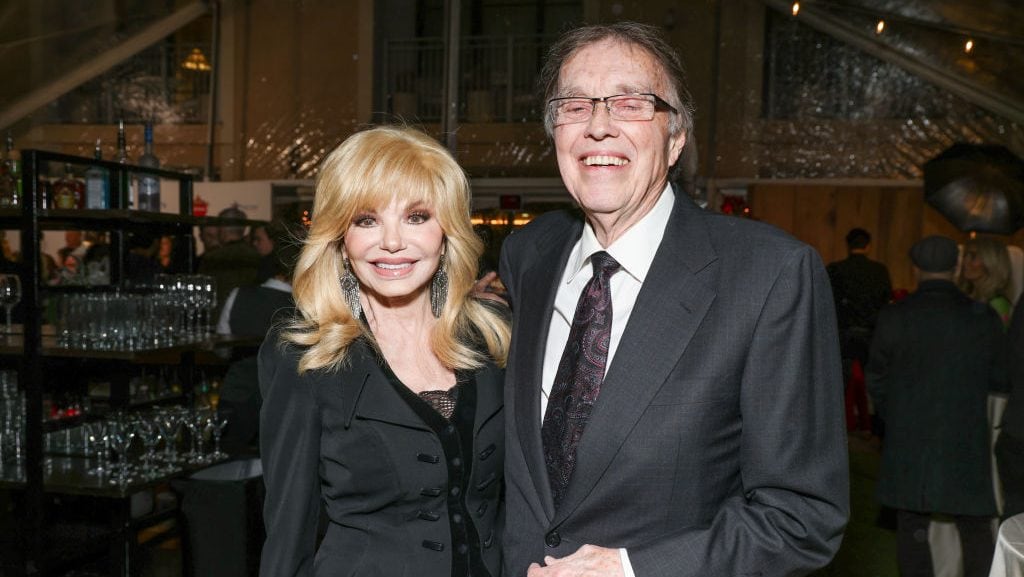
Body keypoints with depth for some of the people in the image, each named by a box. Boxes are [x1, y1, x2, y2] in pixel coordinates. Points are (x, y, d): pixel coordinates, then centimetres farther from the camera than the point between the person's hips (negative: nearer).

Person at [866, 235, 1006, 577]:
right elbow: (1000, 380, 2)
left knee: (912, 530, 11)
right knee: (976, 535, 11)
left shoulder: (893, 318, -8)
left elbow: (876, 382, 0)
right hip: (966, 447, 0)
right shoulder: (984, 318, -7)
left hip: (907, 446, 0)